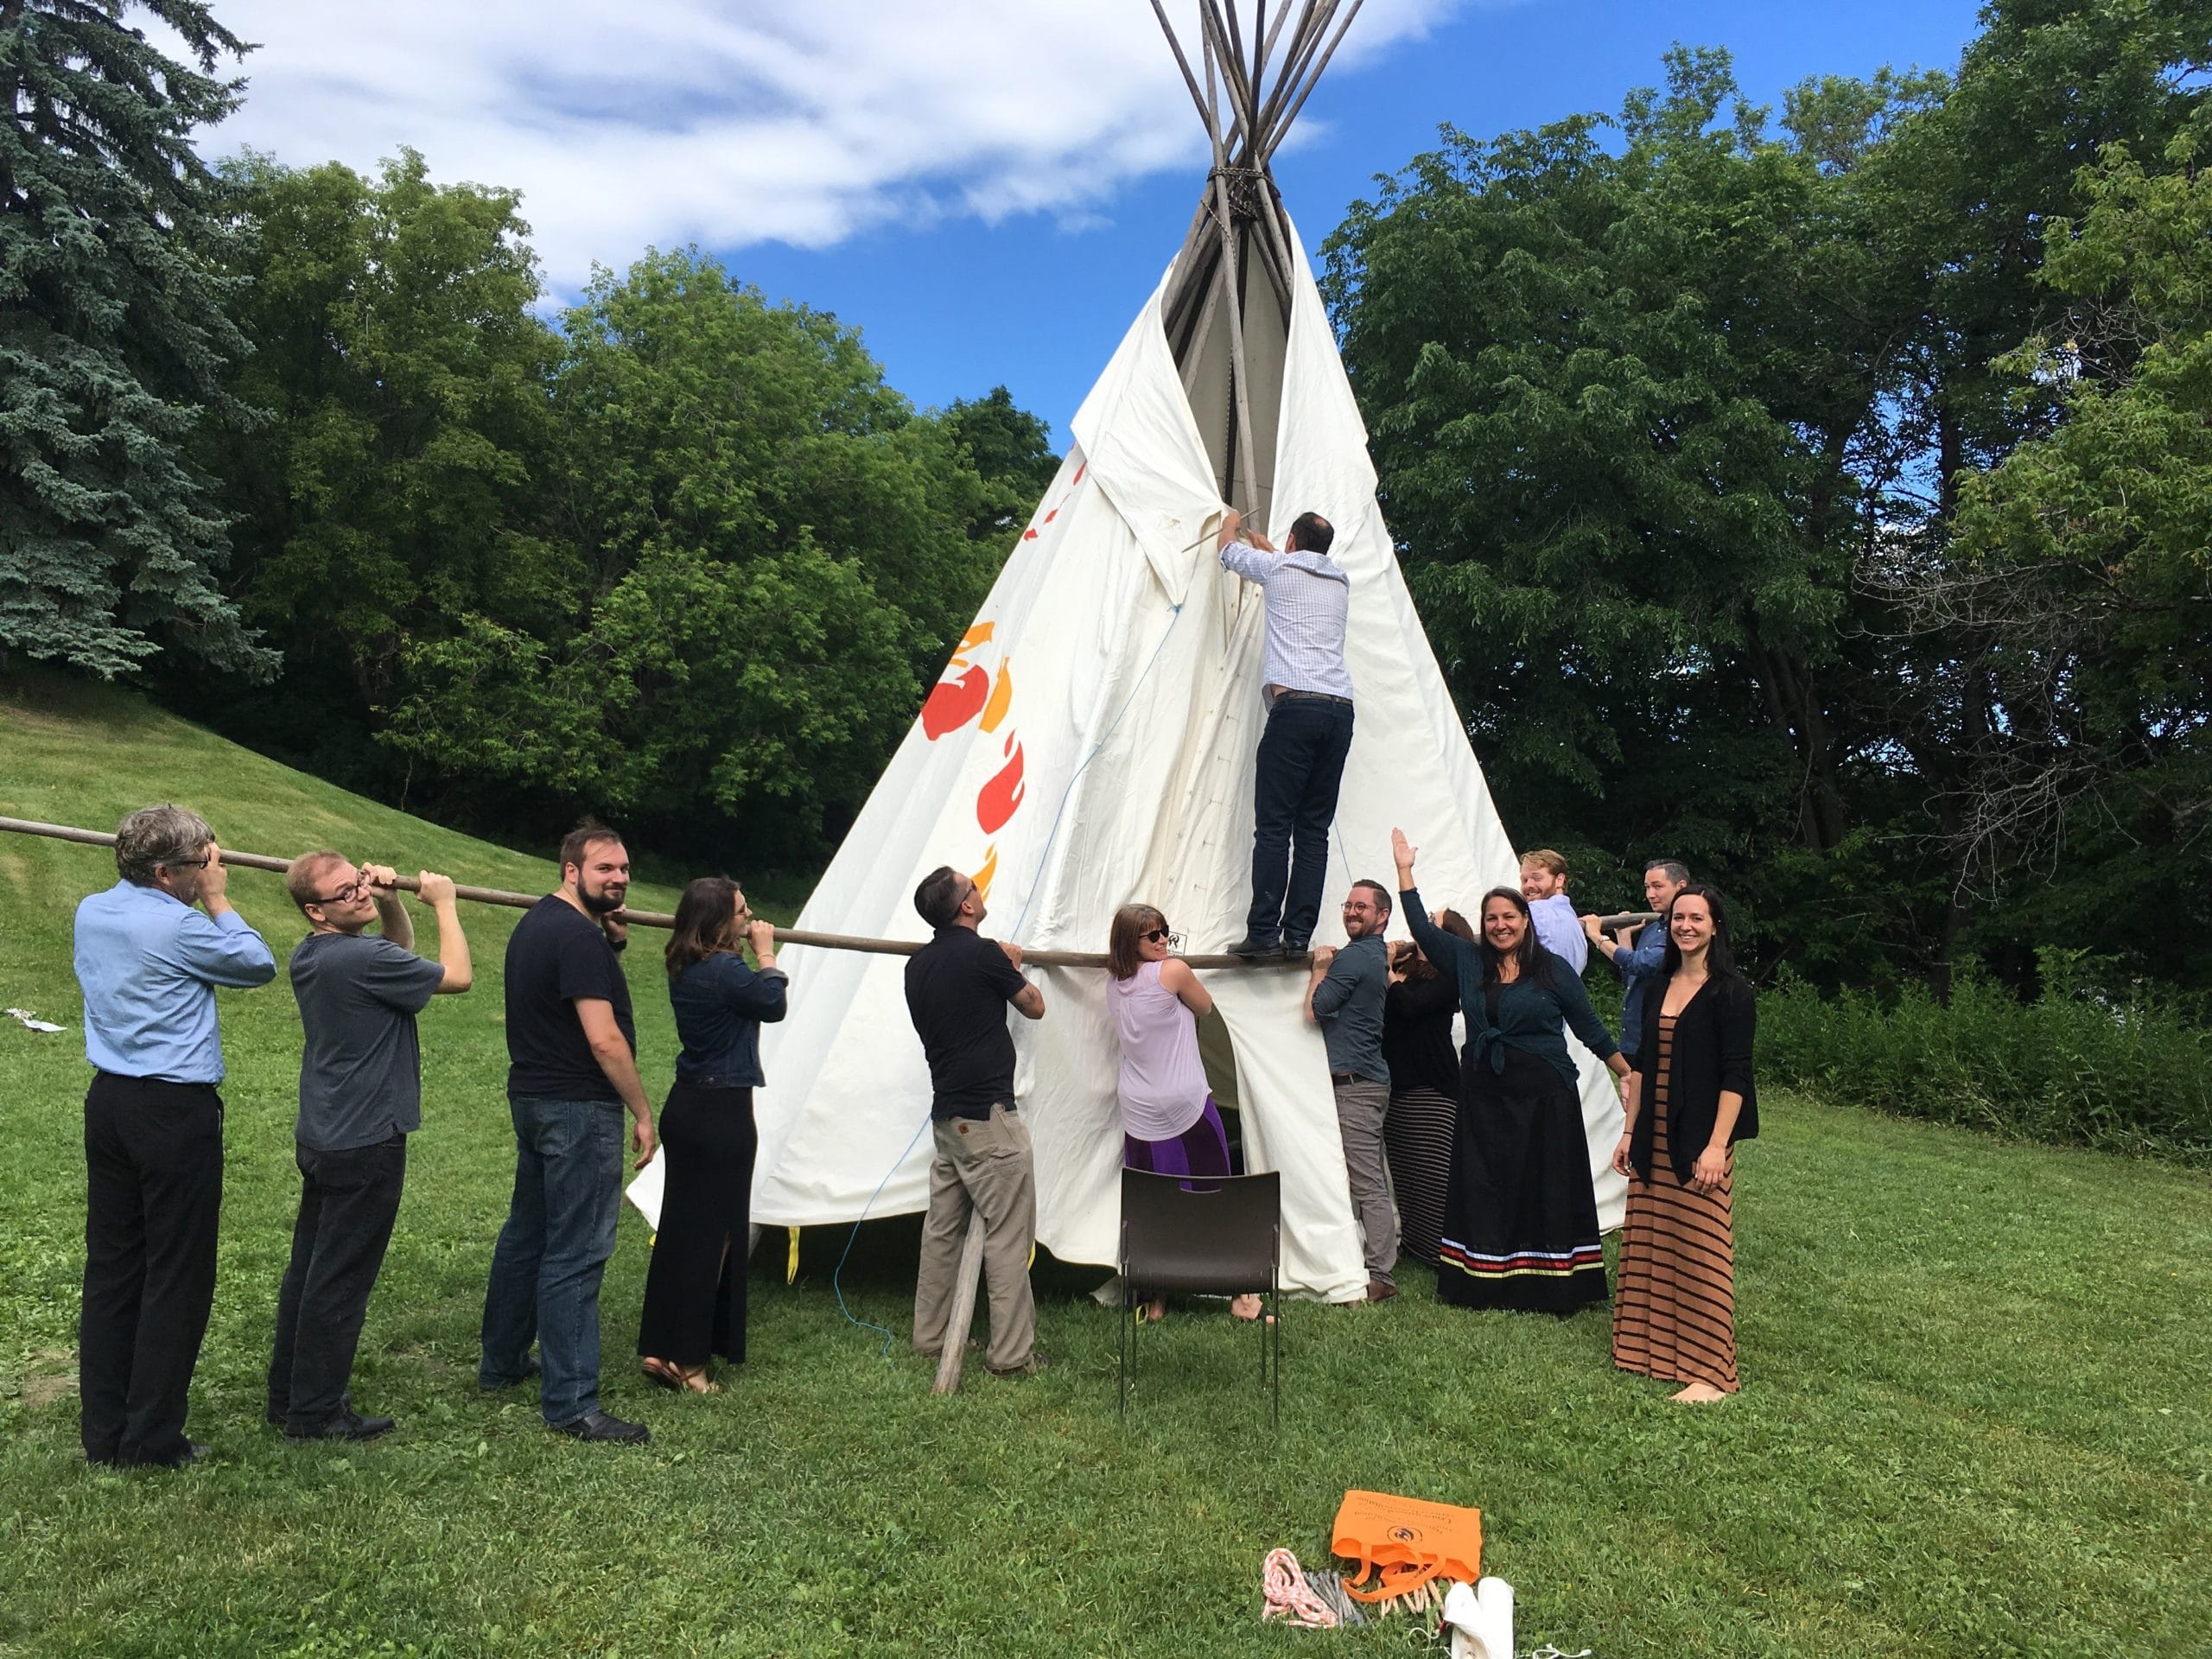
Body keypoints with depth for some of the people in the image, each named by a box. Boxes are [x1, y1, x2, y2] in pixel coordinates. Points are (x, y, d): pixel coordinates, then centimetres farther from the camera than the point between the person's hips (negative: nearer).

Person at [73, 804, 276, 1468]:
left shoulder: (91, 912, 6)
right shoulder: (177, 928, -18)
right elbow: (258, 965, -5)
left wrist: (200, 901, 14)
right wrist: (218, 899, 1)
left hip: (109, 1101, 8)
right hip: (175, 1112, -8)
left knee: (111, 1265, 14)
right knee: (177, 1276, 3)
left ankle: (103, 1431, 23)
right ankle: (151, 1440, 11)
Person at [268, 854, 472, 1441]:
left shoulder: (310, 955, 6)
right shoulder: (362, 959, -23)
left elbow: (401, 953, 20)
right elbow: (456, 976, -12)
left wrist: (391, 902, 2)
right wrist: (443, 902, -3)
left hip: (319, 1139, 9)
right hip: (366, 1145, -9)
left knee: (308, 1270, 18)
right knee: (340, 1283, 2)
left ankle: (287, 1394, 30)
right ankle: (315, 1412, 14)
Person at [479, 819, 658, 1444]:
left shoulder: (533, 923, 13)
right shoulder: (579, 937, -19)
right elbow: (604, 1040, -23)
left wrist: (608, 943, 13)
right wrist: (643, 1113, -14)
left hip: (531, 1099, 10)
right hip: (580, 1110, -10)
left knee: (526, 1233, 21)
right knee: (575, 1255, -5)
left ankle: (500, 1362, 36)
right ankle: (571, 1403, 1)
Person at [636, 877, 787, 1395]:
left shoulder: (685, 968, 6)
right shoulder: (726, 970, -20)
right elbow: (774, 1004, -8)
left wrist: (748, 952, 8)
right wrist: (766, 953, 3)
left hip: (686, 1107, 9)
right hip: (723, 1113, -9)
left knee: (679, 1225, 15)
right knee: (712, 1234, 2)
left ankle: (656, 1346, 23)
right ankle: (686, 1359, 9)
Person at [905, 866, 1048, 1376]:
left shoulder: (917, 965, 7)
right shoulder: (984, 954, -14)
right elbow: (1034, 1007, 0)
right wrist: (1014, 967, 18)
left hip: (945, 1114, 8)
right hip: (989, 1116, -8)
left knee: (942, 1229, 16)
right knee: (1008, 1234, -1)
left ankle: (929, 1337, 25)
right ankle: (1012, 1353, 3)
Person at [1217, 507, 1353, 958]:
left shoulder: (1279, 568, 9)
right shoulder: (1341, 582, 23)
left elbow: (1229, 552, 28)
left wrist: (1232, 523, 50)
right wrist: (1267, 547, 62)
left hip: (1296, 705, -5)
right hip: (1341, 710, 5)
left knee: (1274, 825, -7)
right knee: (1314, 829, 4)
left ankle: (1263, 933, -11)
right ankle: (1297, 935, 0)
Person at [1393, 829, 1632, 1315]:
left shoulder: (1552, 970, 0)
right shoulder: (1468, 962, 7)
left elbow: (1590, 1028, 5)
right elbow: (1422, 929, 7)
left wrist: (1629, 1075, 4)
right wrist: (1405, 871, 5)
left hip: (1544, 1098, -3)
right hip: (1484, 1097, 3)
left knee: (1546, 1191, 2)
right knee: (1483, 1190, 5)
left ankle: (1548, 1287, 8)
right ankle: (1484, 1281, 14)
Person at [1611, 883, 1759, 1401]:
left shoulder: (1729, 991, -8)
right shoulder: (1657, 987, 11)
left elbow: (1735, 1075, -12)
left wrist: (1717, 1145, -18)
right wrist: (1630, 1132, 12)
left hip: (1700, 1139, -6)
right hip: (1654, 1140, 7)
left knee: (1701, 1251, -1)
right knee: (1650, 1244, 11)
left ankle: (1708, 1371, 7)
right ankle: (1653, 1346, 23)